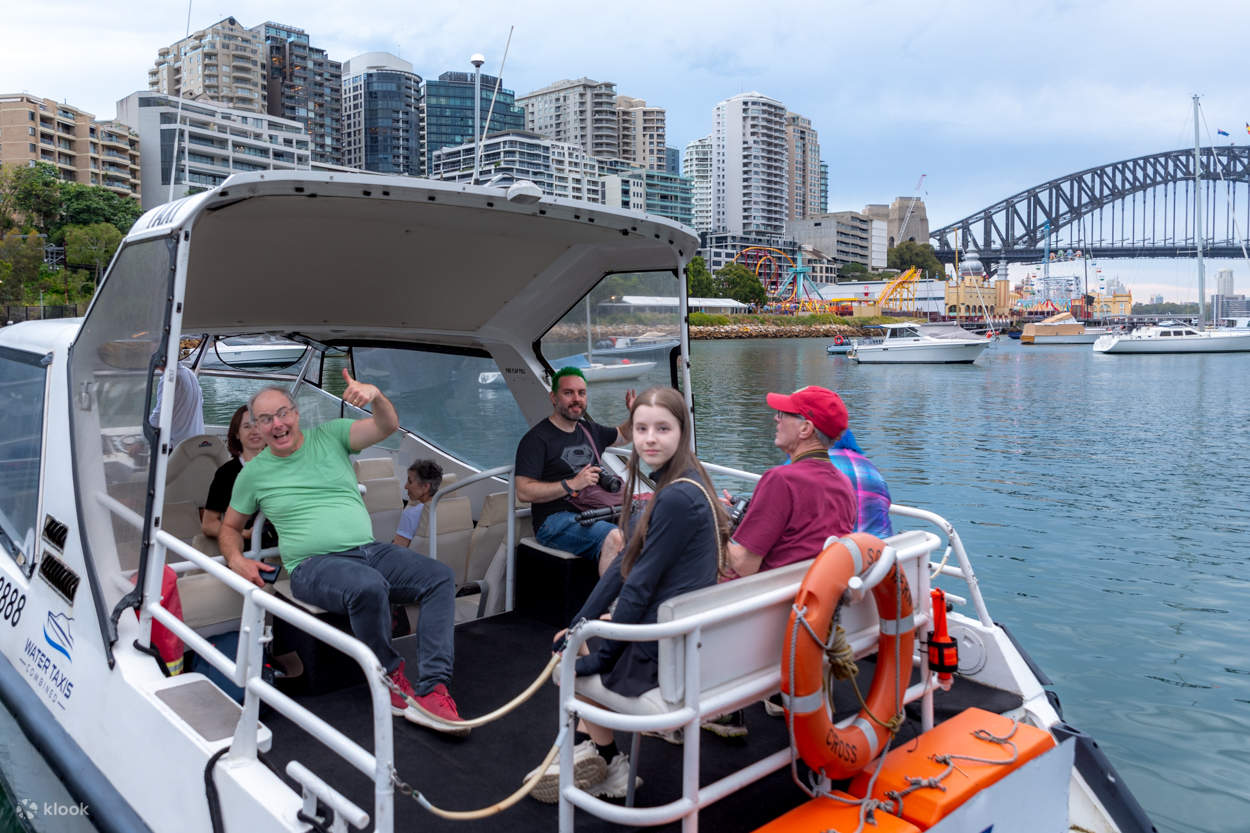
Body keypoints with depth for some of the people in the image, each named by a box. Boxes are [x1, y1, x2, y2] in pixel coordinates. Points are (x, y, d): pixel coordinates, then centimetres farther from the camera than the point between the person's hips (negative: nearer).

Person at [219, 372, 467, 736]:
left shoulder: (331, 436, 9)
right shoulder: (254, 473, 10)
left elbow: (387, 426, -5)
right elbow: (229, 527, 21)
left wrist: (375, 395, -28)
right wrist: (236, 560, -1)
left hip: (369, 551, 3)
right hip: (314, 566, -3)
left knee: (440, 577, -20)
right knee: (369, 585, -37)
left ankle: (430, 690, -26)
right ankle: (389, 677, -14)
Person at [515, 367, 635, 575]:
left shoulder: (589, 430, 20)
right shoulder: (536, 438, -2)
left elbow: (623, 435, 39)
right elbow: (524, 491, -10)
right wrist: (571, 484, -15)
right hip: (556, 519, -7)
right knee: (615, 538, -35)